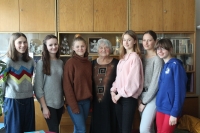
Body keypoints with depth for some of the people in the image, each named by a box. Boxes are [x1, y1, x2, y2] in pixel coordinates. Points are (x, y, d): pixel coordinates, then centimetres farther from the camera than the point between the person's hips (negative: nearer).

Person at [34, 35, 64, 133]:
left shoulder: (60, 62, 7)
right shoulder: (41, 63, -8)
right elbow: (38, 87, -9)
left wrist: (64, 102, 11)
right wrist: (44, 106, -13)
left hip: (60, 103, 5)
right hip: (48, 103, -5)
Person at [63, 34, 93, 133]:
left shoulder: (88, 63, 8)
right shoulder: (70, 62, -11)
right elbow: (67, 86, -13)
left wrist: (91, 99, 8)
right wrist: (73, 105, -15)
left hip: (86, 100, 6)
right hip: (74, 101, -6)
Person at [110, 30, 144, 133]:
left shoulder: (135, 57, -10)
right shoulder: (123, 57, 15)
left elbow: (133, 80, -16)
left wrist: (121, 93, -11)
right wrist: (113, 90, 2)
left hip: (129, 97, -7)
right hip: (119, 96, 7)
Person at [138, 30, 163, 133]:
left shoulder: (157, 59, -12)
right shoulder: (143, 57, 9)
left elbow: (155, 82, -15)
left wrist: (144, 101, -11)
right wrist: (140, 98, -2)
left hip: (152, 96, -6)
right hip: (142, 95, 6)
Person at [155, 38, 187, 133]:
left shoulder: (175, 65, -11)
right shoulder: (162, 66, 10)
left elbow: (179, 90, -15)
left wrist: (175, 112, -17)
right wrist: (158, 105, 8)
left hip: (171, 109, -7)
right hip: (160, 108, 7)